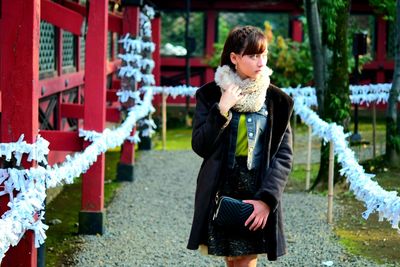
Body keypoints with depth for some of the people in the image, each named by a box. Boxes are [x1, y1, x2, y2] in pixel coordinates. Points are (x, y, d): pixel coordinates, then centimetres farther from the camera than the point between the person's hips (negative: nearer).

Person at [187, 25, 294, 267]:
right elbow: (200, 146, -3)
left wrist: (267, 198, -14)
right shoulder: (210, 94, 2)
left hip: (257, 192, -1)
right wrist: (222, 110, -15)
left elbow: (284, 155, -2)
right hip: (221, 191, 1)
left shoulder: (277, 100, 2)